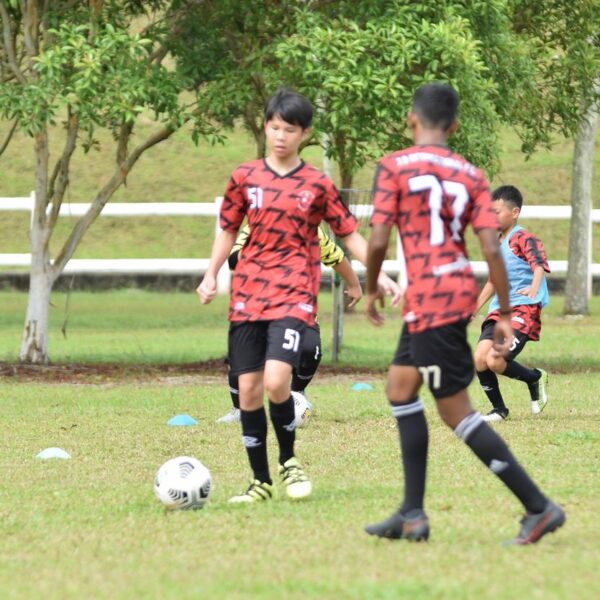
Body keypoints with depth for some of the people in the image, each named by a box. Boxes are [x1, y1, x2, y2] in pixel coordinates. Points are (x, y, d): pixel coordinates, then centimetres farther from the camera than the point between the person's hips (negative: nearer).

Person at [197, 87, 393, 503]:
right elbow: (228, 230, 17)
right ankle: (261, 481, 13)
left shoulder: (318, 185, 3)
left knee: (276, 381, -22)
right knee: (248, 389, 0)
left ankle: (289, 461, 3)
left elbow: (350, 234, 8)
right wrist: (211, 276, 8)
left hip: (294, 297, -3)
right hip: (247, 296, 3)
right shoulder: (246, 177, 8)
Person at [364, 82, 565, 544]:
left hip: (429, 299, -7)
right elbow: (491, 248, -1)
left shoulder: (394, 166, -7)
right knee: (400, 388, 19)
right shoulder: (471, 176, 7)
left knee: (456, 411, -3)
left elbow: (378, 240, -12)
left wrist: (371, 290, 5)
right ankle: (413, 515, 18)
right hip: (459, 292, 7)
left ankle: (539, 507, -7)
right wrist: (505, 315, 2)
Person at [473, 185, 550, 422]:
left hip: (523, 309, -8)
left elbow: (540, 265, -24)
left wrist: (534, 288, -45)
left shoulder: (523, 239, -7)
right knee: (480, 359, -11)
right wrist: (474, 308, 36)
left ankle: (535, 378, 8)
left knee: (495, 361, -21)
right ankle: (499, 409, 8)